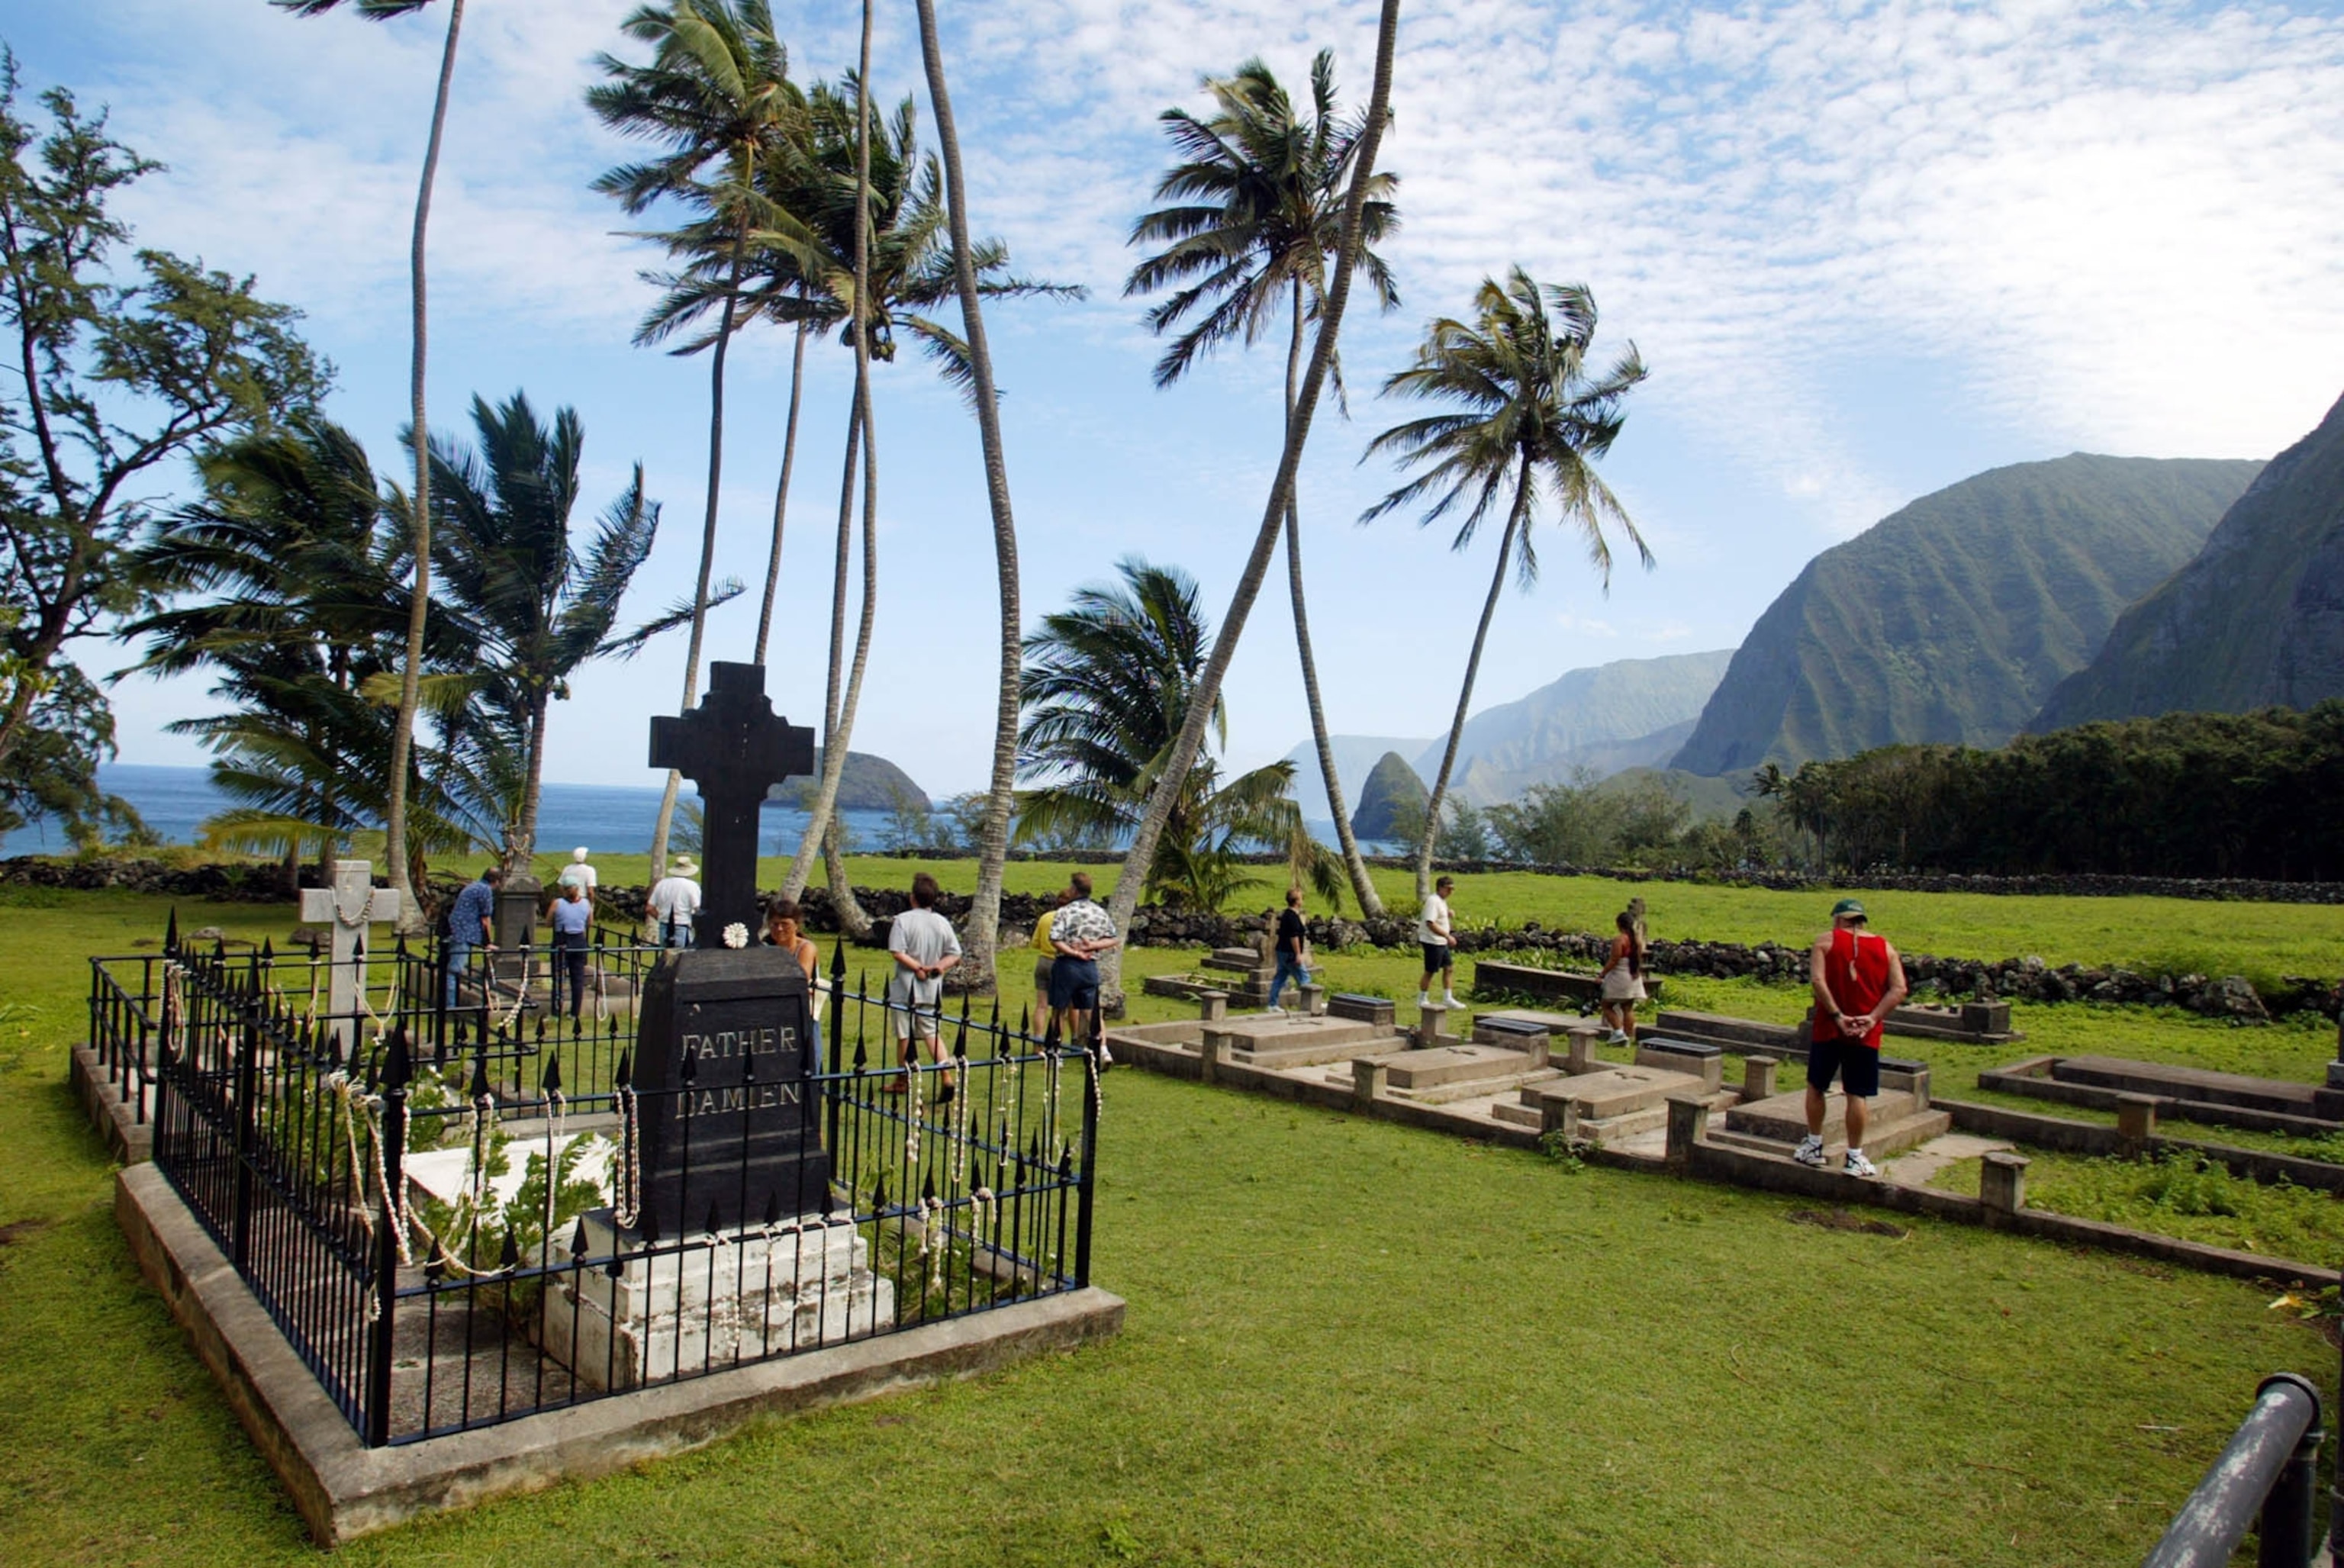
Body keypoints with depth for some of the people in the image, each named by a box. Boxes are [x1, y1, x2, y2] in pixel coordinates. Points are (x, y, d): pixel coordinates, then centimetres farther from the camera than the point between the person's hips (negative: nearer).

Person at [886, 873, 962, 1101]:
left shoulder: (903, 920, -11)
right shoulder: (942, 922, 3)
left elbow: (898, 952, -19)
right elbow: (954, 955, 3)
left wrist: (918, 968, -12)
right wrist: (937, 967, -8)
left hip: (906, 986, -4)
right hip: (933, 988, 4)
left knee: (904, 1034, 9)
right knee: (932, 1033, 8)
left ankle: (902, 1081, 22)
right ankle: (946, 1076, -9)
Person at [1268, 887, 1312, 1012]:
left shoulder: (1284, 914, 13)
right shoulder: (1293, 916, -17)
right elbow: (1294, 936, -22)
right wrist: (1298, 954, -21)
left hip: (1282, 951, 10)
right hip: (1290, 954, -10)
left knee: (1279, 978, 10)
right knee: (1304, 978, -2)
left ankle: (1273, 1005, 11)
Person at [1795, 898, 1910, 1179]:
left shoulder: (1826, 941, -1)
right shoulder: (1885, 947, 6)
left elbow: (1818, 980, -14)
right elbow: (1899, 989, -5)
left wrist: (1838, 1016, -13)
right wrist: (1873, 1018, -10)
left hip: (1829, 1029, -1)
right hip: (1866, 1034, 1)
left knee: (1816, 1086, 14)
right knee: (1857, 1095, 6)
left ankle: (1814, 1147, 21)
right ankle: (1855, 1158, 10)